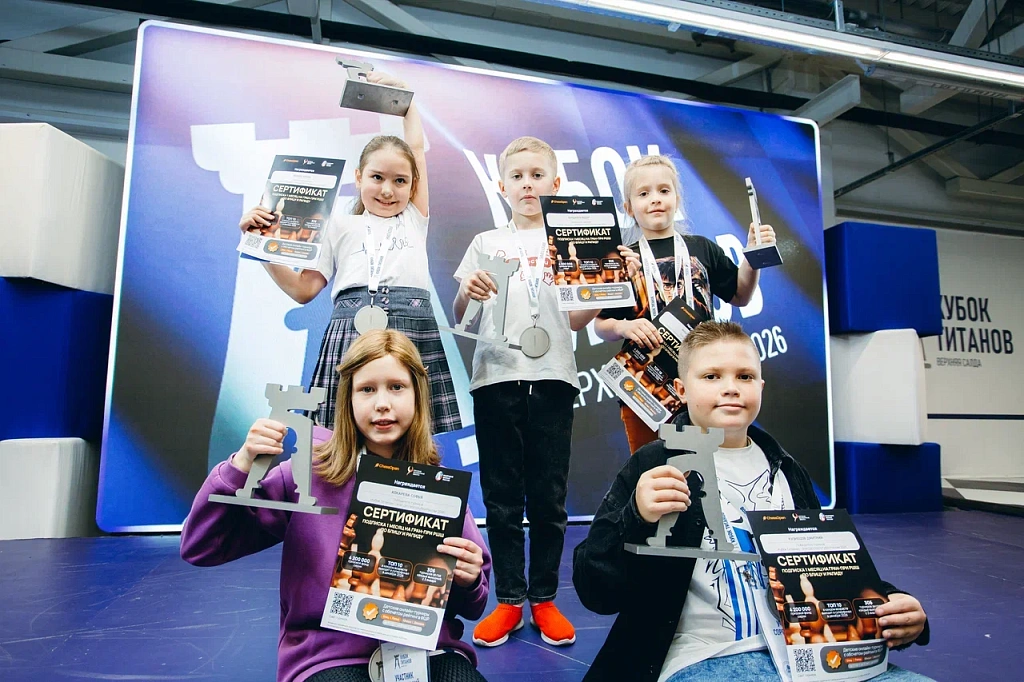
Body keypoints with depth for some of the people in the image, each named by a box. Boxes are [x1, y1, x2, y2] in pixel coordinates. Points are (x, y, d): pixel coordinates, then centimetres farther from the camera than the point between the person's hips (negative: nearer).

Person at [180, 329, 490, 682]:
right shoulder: (310, 472, -5)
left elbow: (471, 607, 8)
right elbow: (200, 548, -4)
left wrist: (468, 580, -15)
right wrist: (242, 466, -18)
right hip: (329, 653, 0)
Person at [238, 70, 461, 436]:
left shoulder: (414, 220, 22)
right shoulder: (341, 226, 18)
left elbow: (416, 147, 26)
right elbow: (303, 289, 12)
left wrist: (404, 91, 33)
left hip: (414, 335, 1)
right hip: (350, 334, 0)